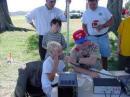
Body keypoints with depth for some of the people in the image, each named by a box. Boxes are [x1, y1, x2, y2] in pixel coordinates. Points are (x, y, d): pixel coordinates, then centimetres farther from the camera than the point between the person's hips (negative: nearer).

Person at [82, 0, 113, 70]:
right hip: (91, 38, 1)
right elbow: (84, 25, 11)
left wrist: (102, 26, -18)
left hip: (103, 37, 0)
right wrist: (88, 34, -3)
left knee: (104, 55, 9)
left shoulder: (104, 10, -2)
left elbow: (111, 20, -3)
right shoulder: (86, 13, 4)